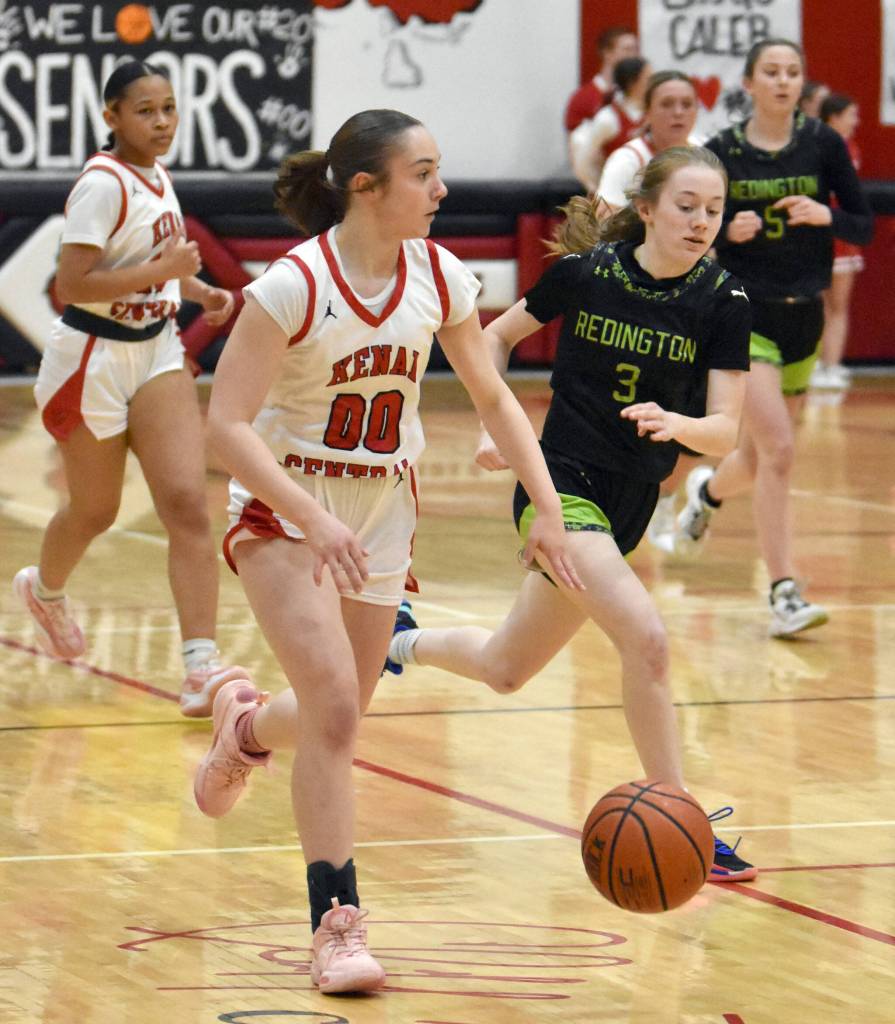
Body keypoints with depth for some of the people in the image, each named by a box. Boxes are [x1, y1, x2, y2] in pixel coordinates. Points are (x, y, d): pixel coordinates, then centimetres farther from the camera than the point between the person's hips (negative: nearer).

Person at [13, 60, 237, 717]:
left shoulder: (158, 177, 6)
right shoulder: (104, 184, -19)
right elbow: (73, 285, -25)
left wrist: (199, 291, 8)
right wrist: (164, 269, -24)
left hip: (156, 354, 6)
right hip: (93, 360, -6)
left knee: (187, 504, -11)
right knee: (96, 512, 13)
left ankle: (202, 668, -18)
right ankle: (46, 589, 48)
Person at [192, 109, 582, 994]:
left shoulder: (439, 278, -7)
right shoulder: (294, 285, -22)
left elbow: (491, 396, 7)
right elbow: (227, 425, -23)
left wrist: (547, 507, 0)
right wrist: (313, 520, -33)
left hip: (384, 512, 5)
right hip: (284, 509, -5)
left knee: (336, 721, 13)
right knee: (335, 708, -20)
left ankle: (247, 726, 49)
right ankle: (337, 925, -12)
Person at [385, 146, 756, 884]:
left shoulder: (722, 301, -7)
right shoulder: (585, 271, -10)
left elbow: (725, 432, -13)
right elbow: (499, 336, 9)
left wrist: (678, 425, -33)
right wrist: (497, 427, -1)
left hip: (630, 505, 4)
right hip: (561, 483, -4)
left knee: (505, 671, 19)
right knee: (646, 638, -27)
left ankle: (404, 640, 50)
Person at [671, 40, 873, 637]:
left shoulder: (824, 145, 1)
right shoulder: (722, 152, -3)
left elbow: (865, 226, 2)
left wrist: (826, 215, -18)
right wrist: (728, 229, -17)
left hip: (803, 316, 4)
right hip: (745, 313, -4)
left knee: (759, 460, 16)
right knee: (778, 451, -18)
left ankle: (708, 491, 52)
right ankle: (785, 594, -16)